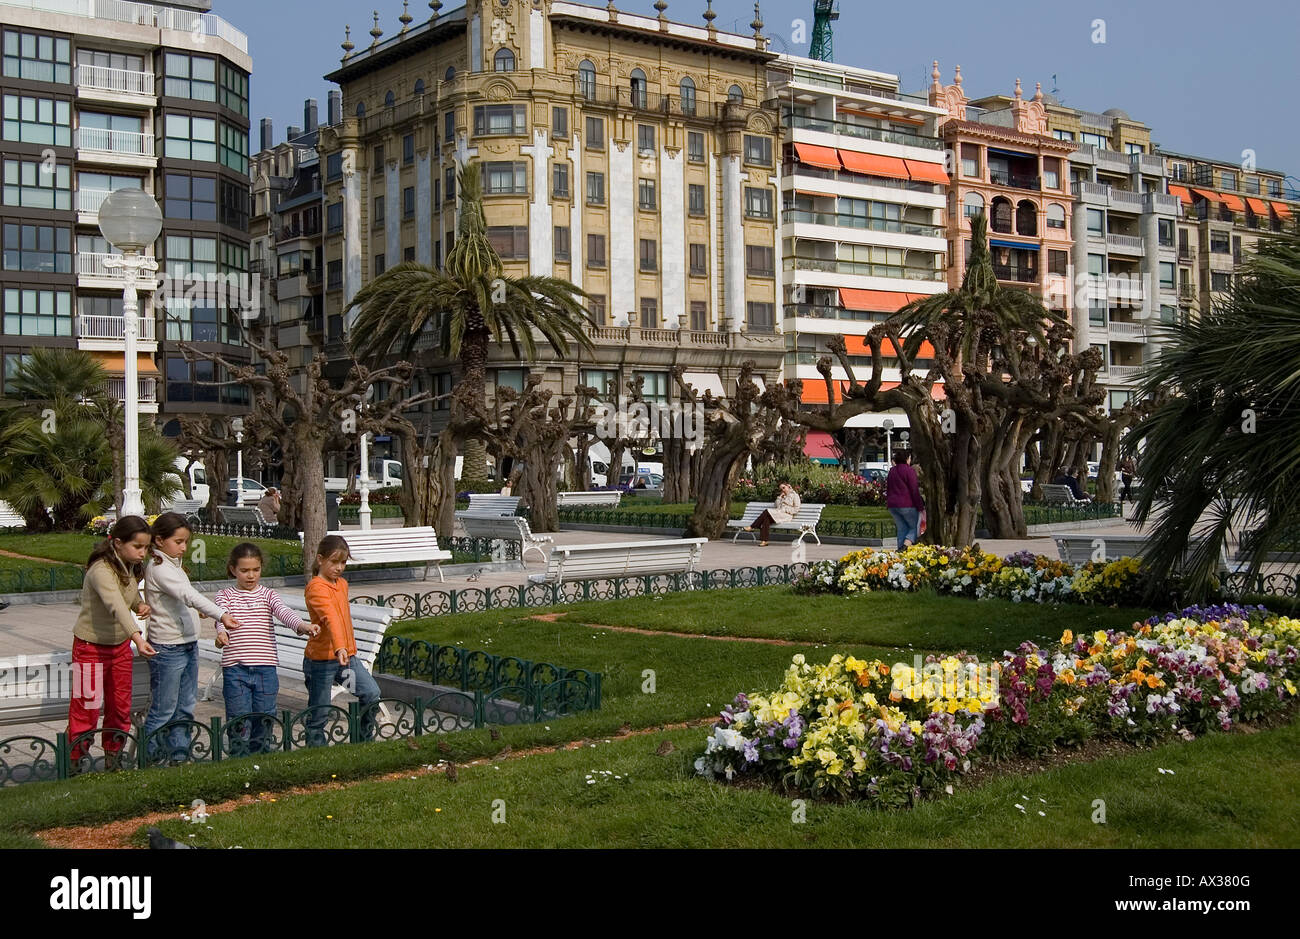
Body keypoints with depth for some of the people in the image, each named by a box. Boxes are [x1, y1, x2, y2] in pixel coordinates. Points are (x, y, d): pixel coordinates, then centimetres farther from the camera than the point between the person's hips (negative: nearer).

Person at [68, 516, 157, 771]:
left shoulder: (132, 568, -1)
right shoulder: (101, 571, -27)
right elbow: (116, 606, -42)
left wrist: (141, 604, -5)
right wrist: (138, 638, -55)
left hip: (121, 645, 7)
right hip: (92, 646, -7)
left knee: (120, 707, 11)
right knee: (87, 708, -2)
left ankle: (113, 760, 24)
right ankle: (75, 764, 10)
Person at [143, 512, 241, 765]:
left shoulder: (174, 565, 13)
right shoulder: (158, 569, -18)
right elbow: (190, 596, -31)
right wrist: (221, 615, -40)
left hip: (188, 644, 9)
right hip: (167, 648, -9)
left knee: (186, 707, 13)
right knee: (163, 710, -2)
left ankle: (179, 756, 20)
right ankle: (151, 760, 8)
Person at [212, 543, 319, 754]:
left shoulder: (268, 595, 9)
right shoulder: (225, 596, 7)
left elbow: (284, 612, -9)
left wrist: (302, 625, -31)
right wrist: (221, 633, -38)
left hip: (265, 669, 2)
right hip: (235, 669, -2)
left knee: (264, 722, 8)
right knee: (239, 724, -1)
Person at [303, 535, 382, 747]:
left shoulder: (342, 584, 12)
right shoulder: (316, 587, -16)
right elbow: (330, 618, -32)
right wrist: (339, 648, -45)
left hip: (347, 655, 7)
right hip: (320, 659, -7)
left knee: (372, 694, -7)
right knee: (318, 714, 1)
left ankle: (366, 741, 9)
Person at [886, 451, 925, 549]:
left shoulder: (891, 471, 14)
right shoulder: (909, 471, -8)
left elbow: (887, 489, 19)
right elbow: (914, 491, -11)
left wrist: (889, 503, 26)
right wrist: (920, 506, -7)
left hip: (892, 505, 6)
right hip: (907, 504, -6)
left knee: (902, 529, 13)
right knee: (915, 527, 2)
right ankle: (906, 545, -19)